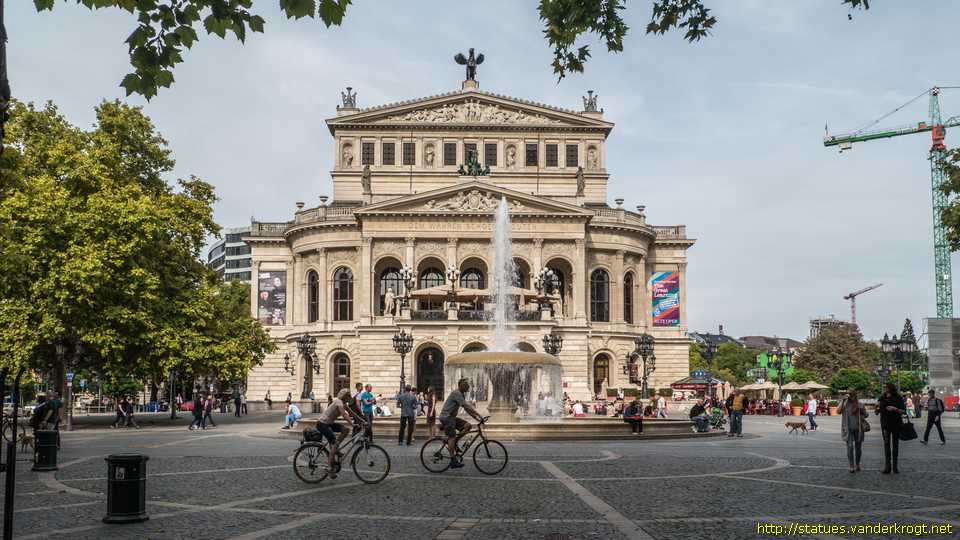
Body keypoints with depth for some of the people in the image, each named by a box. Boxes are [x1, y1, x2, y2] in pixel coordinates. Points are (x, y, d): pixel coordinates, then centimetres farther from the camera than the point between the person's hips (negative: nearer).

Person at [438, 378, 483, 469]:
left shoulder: (461, 394, 16)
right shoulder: (456, 393, -16)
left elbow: (467, 409, 16)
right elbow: (467, 406, -22)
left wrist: (476, 418, 6)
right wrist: (479, 415, -22)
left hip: (451, 417, 10)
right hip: (446, 417, -10)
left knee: (467, 425, -1)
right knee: (452, 437, -13)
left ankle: (450, 442, -1)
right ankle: (453, 461, -13)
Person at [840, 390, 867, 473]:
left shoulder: (860, 404, 5)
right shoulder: (845, 404, 1)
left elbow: (865, 415, 13)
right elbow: (839, 411, -15)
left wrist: (861, 410, -8)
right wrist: (843, 400, -20)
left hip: (858, 429, 2)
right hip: (848, 429, -2)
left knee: (858, 447, 10)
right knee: (850, 447, -10)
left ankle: (857, 465, 25)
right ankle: (851, 467, -10)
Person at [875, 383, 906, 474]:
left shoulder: (898, 398, -3)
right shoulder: (882, 399, 2)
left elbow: (903, 411, -3)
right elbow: (876, 413, 5)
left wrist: (895, 409, -20)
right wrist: (876, 408, -17)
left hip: (896, 424, -1)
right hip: (885, 424, 1)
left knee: (895, 444, 6)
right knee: (886, 444, -4)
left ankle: (895, 466, 13)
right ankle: (887, 466, -7)